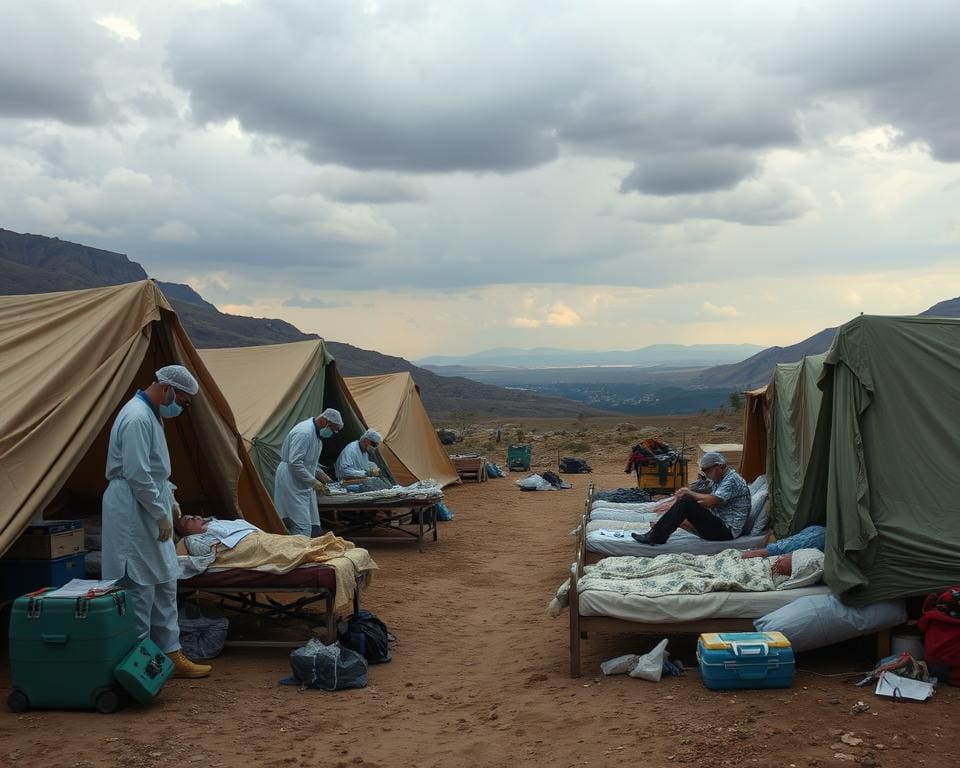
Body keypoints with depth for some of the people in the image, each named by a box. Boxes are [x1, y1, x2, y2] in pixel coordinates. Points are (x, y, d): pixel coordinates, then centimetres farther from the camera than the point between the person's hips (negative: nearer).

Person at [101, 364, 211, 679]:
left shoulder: (150, 415, 14)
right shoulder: (137, 418, -19)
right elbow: (137, 475, -23)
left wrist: (170, 500, 22)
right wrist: (161, 515, -18)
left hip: (149, 515, 11)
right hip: (134, 515, -11)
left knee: (164, 588, 13)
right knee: (140, 589, -2)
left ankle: (171, 654, 20)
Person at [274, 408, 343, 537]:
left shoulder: (317, 433, 9)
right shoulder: (304, 433, -23)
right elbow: (295, 463, -26)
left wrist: (320, 475, 13)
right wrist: (313, 481, -22)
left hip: (303, 483, 10)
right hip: (291, 482, -10)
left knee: (314, 527, 8)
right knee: (303, 527, -14)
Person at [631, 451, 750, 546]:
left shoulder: (731, 480, -15)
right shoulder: (719, 479, 16)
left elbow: (711, 501, -27)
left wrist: (690, 493, -12)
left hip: (726, 531, -10)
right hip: (719, 522, 10)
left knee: (686, 503, -21)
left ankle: (656, 535, -18)